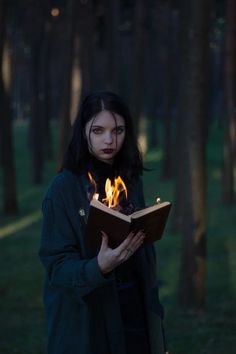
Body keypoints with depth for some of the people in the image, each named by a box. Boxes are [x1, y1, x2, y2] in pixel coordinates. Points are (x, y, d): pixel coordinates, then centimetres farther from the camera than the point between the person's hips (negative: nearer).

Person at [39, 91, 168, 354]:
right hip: (87, 313, -4)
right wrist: (98, 268, -33)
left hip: (134, 309, 4)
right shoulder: (64, 187, -12)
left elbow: (144, 251, 10)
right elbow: (57, 265, -15)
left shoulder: (131, 181, 3)